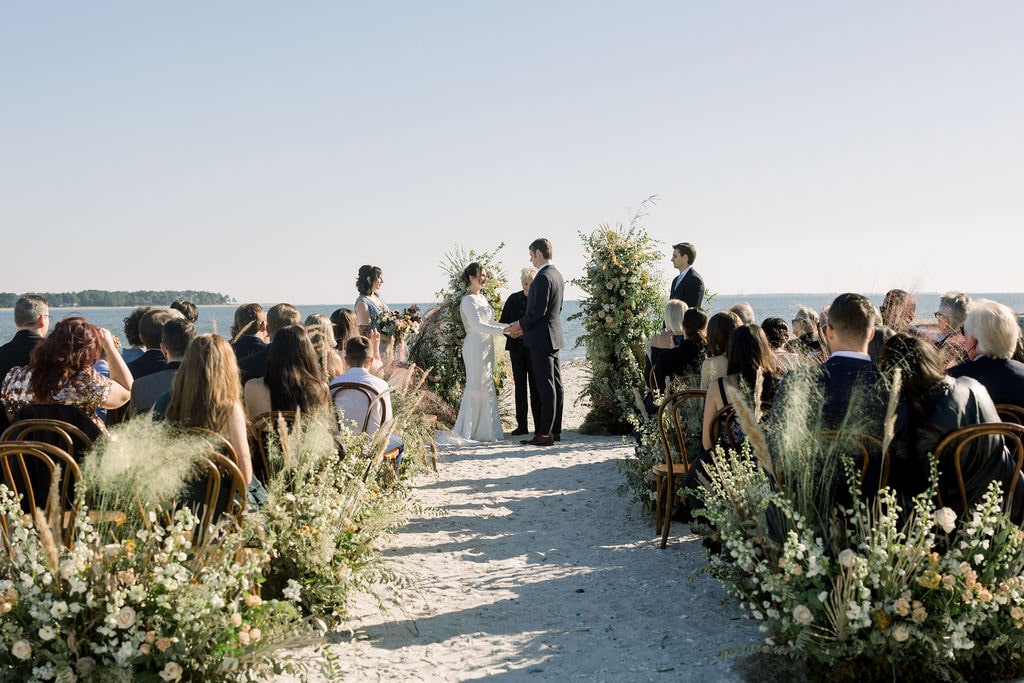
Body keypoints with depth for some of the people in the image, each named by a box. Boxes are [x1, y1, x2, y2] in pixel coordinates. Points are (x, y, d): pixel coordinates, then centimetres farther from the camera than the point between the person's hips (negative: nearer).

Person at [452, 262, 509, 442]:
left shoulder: (482, 298, 16)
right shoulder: (468, 300, -11)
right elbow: (477, 325, -19)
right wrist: (503, 331, -22)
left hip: (486, 346, 9)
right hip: (475, 346, -9)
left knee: (487, 388, 9)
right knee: (475, 386, -6)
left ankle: (486, 430, 13)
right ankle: (467, 432, 0)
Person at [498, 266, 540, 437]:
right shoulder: (513, 299, 7)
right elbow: (503, 323, 9)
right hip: (517, 348, 3)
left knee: (536, 387, -2)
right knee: (520, 386, 7)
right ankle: (522, 425, 11)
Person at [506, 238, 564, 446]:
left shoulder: (543, 277, -16)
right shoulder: (557, 275, 15)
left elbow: (538, 311, -21)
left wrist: (521, 324, -6)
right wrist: (526, 325, 19)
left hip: (541, 338, -10)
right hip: (553, 336, 10)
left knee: (546, 386, -9)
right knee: (555, 384, 11)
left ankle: (545, 433, -8)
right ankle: (555, 431, 16)